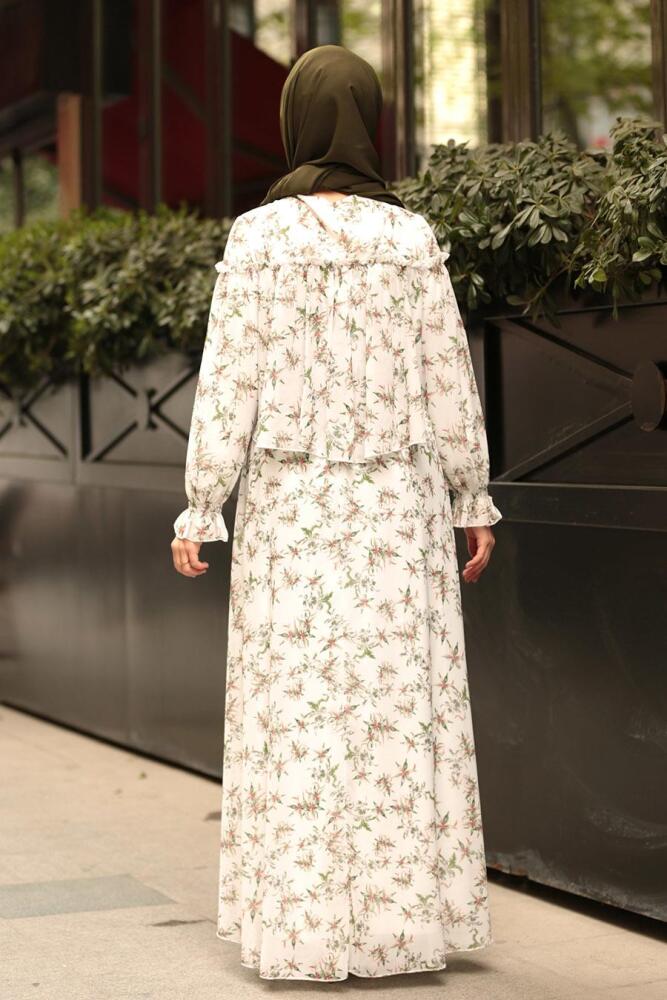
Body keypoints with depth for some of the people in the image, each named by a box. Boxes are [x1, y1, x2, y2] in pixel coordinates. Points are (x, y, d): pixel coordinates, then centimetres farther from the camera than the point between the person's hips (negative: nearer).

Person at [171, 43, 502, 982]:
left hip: (292, 501, -1)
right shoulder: (411, 237, -2)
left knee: (297, 711, 4)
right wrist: (474, 504, 8)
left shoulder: (258, 237, -7)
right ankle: (404, 914, 9)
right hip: (396, 499, 2)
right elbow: (449, 378, 0)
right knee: (399, 704, 7)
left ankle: (306, 927, 5)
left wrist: (199, 509, -4)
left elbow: (230, 380, -9)